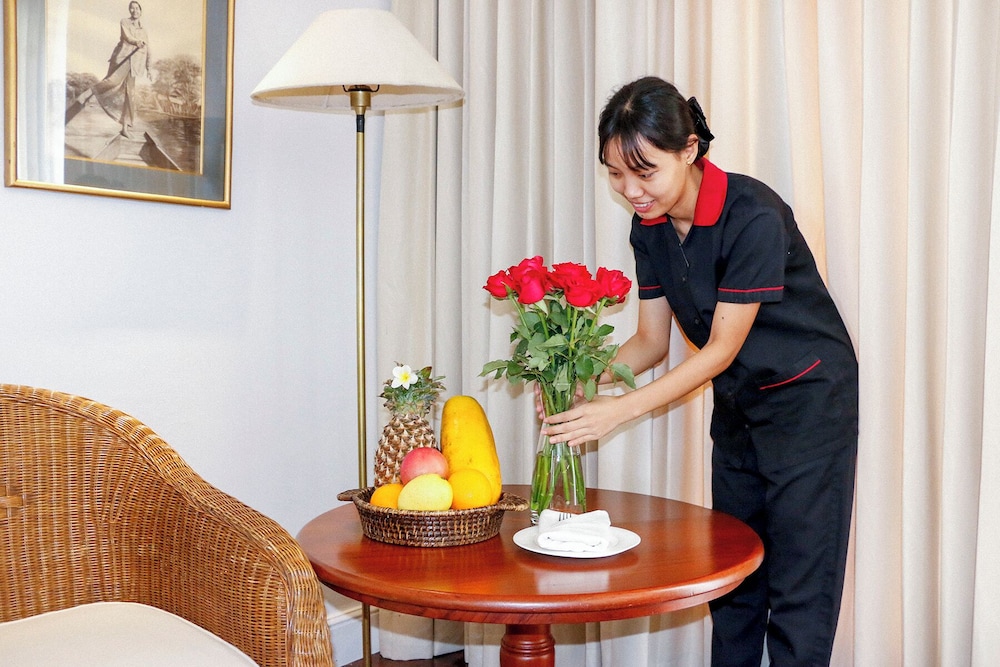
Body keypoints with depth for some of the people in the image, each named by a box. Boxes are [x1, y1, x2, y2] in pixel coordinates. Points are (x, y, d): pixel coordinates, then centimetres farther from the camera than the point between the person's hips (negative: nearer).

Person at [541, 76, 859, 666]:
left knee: (799, 593, -2)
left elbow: (721, 348, -25)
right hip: (737, 404, 7)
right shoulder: (649, 228, -5)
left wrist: (621, 410, -29)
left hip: (809, 398, -7)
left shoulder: (753, 215, -27)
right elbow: (653, 339, -1)